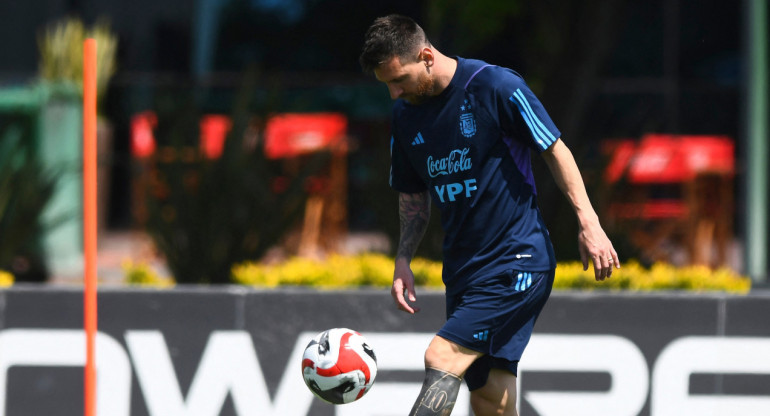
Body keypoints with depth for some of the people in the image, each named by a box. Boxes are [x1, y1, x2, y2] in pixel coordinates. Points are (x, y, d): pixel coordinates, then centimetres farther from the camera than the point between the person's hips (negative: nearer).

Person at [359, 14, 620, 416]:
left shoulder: (496, 86, -12)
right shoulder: (405, 113, 7)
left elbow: (555, 150, -5)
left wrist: (589, 224, -9)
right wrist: (403, 260, 7)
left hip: (518, 263, -7)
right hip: (463, 271, 7)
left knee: (442, 358, -20)